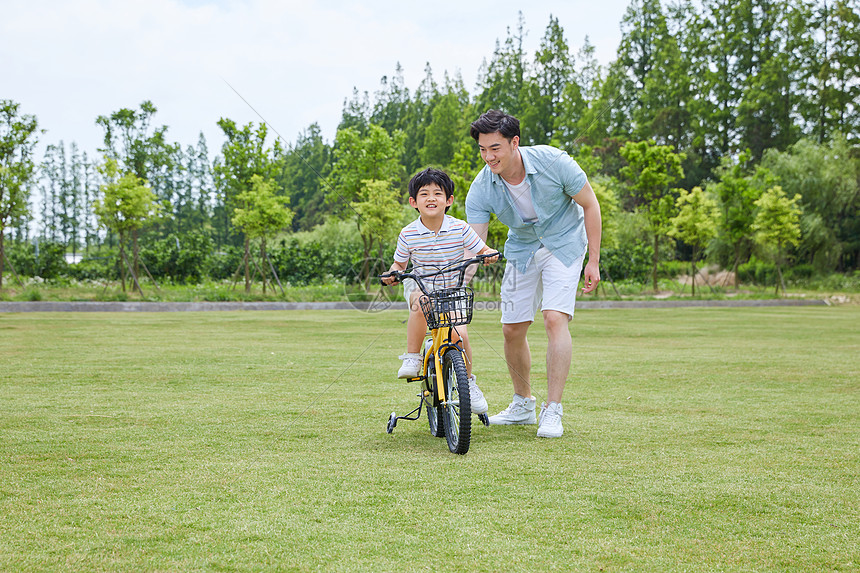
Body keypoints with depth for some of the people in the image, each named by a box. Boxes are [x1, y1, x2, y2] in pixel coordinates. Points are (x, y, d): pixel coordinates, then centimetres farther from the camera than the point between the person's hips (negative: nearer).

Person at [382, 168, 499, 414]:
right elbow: (399, 263, 4)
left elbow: (482, 250, -2)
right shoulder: (408, 234, -10)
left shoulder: (459, 229, -12)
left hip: (452, 290, 0)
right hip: (419, 286, 0)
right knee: (421, 306, -37)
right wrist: (393, 274, -18)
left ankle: (468, 382, 7)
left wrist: (489, 255, -25)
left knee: (459, 334, -18)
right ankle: (412, 358, -19)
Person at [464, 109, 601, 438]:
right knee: (512, 328, 3)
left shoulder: (552, 161, -27)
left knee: (555, 318, -21)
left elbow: (590, 204, -13)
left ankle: (552, 411, -17)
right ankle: (523, 405, 25)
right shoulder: (481, 190, -20)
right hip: (521, 249, 4)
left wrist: (594, 262, -13)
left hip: (564, 245, -4)